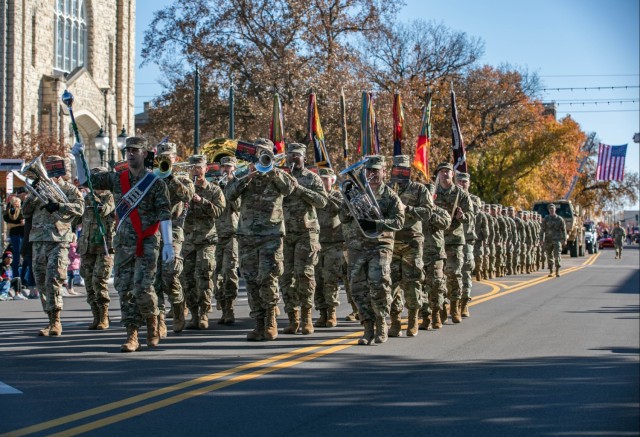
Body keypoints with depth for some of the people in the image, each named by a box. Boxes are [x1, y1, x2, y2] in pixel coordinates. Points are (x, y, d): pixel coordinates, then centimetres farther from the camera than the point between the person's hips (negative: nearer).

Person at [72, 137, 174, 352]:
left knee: (142, 288, -13)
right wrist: (78, 157, -4)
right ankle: (132, 336, 6)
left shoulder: (155, 183, -2)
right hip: (123, 243, 4)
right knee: (124, 289, 1)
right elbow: (85, 180, 11)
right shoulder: (116, 179, 9)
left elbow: (164, 215, -6)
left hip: (147, 243, -4)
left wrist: (168, 243, -14)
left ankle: (153, 325, 13)